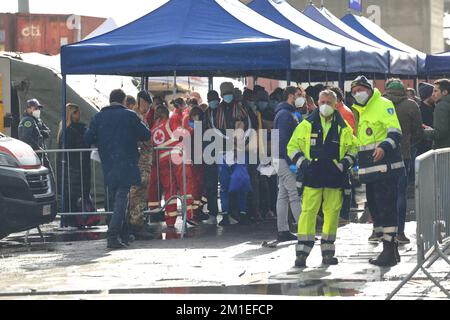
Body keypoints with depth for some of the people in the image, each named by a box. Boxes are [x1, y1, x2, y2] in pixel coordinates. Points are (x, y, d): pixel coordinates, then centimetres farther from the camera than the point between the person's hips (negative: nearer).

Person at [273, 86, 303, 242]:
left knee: (283, 195, 9)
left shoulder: (289, 113, 19)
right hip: (285, 159, -11)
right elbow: (283, 140, -20)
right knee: (295, 195, -10)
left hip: (283, 159, 11)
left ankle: (283, 231, 10)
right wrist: (291, 162, -22)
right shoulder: (285, 114, -14)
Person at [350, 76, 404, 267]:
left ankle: (389, 250, -13)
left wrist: (384, 147, -31)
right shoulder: (361, 111, 21)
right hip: (370, 168, 9)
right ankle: (391, 250, 18)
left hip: (385, 166, -9)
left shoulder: (383, 105, -6)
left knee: (386, 206, -12)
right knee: (374, 206, 11)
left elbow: (395, 133, -15)